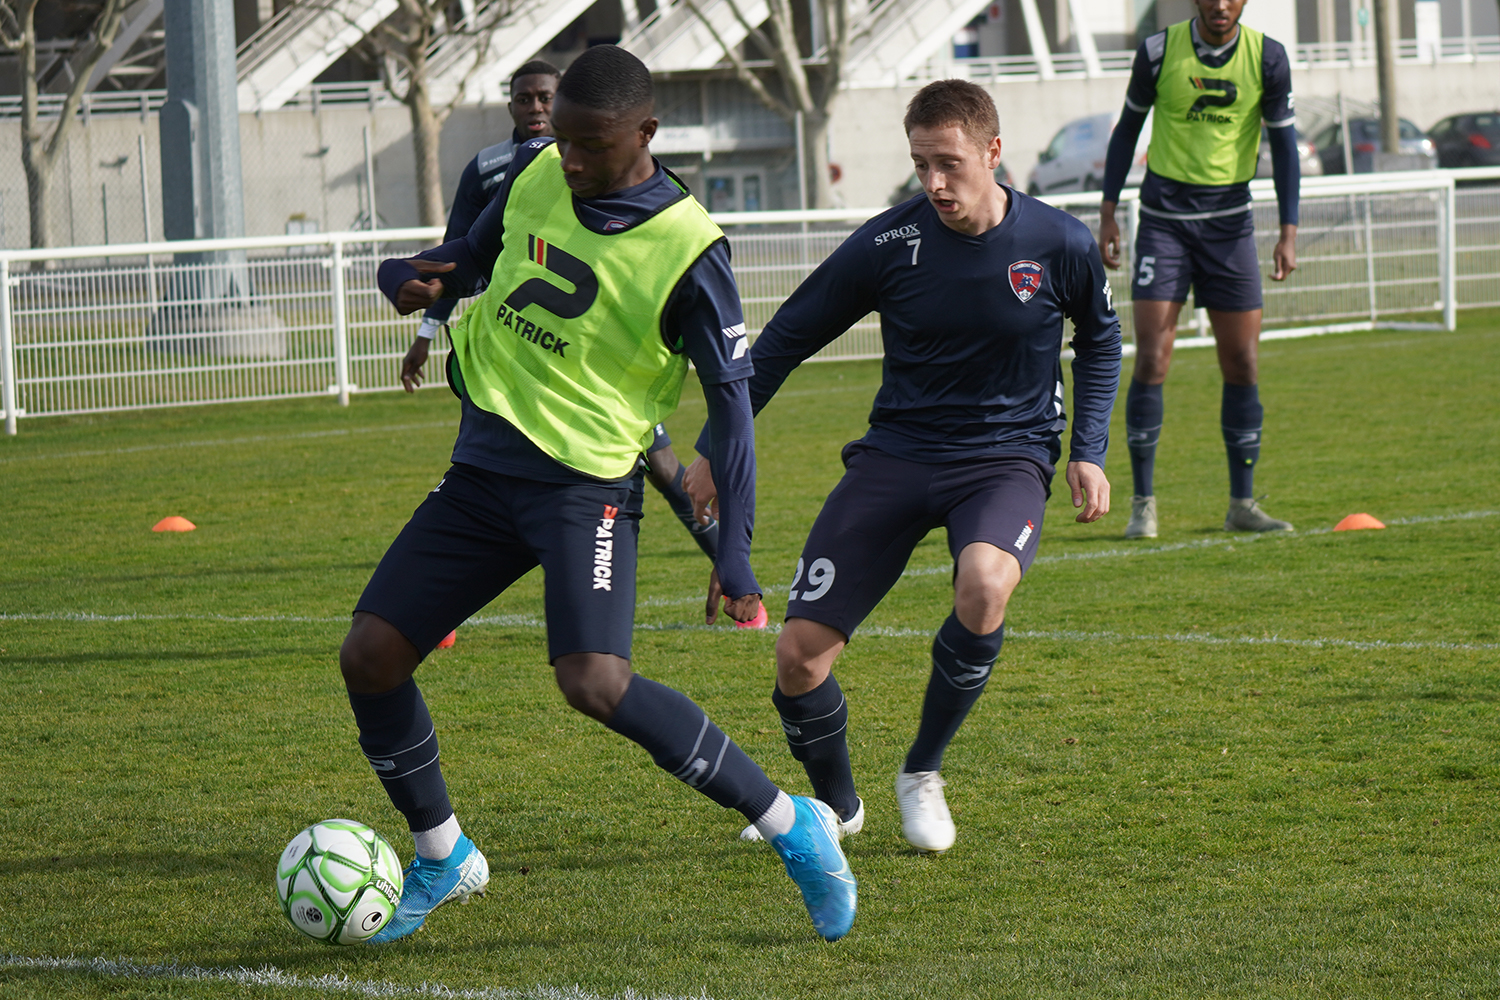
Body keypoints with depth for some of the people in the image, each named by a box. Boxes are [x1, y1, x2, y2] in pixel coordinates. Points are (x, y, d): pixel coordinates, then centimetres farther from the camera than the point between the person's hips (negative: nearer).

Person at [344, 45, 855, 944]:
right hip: (484, 468, 6)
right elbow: (474, 255, 20)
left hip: (588, 484, -6)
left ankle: (791, 824, -12)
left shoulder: (687, 251, -14)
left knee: (594, 681, -26)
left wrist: (735, 549, -17)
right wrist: (416, 278, -4)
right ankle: (442, 858, 21)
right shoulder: (533, 173, 2)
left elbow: (730, 398, -10)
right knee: (370, 656, -1)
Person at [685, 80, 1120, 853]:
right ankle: (835, 803, 22)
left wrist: (1089, 453, 4)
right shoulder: (888, 243, -9)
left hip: (1008, 456, -1)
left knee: (984, 584, -35)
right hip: (896, 452, 1)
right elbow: (785, 340, 3)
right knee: (799, 654, -10)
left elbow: (1099, 341, 14)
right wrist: (717, 449, 4)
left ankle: (922, 774, -10)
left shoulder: (1060, 245, -7)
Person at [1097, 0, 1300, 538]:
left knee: (1242, 366, 1)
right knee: (1151, 361, -9)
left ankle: (1242, 504, 11)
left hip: (1229, 220, 2)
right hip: (1163, 216, -2)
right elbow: (1128, 127, 6)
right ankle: (1143, 504, -2)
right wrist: (1108, 213, 2)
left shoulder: (1267, 58, -4)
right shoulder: (1159, 51, -6)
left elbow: (1283, 142, 4)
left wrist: (1288, 233, -2)